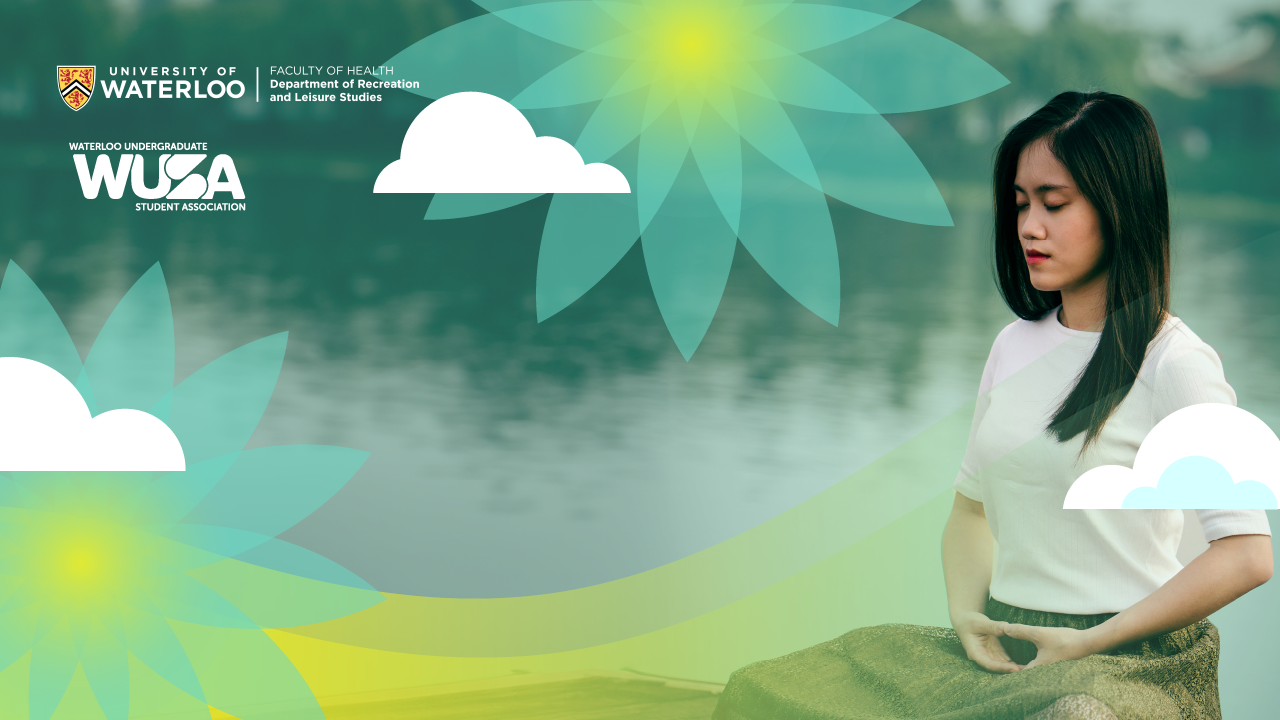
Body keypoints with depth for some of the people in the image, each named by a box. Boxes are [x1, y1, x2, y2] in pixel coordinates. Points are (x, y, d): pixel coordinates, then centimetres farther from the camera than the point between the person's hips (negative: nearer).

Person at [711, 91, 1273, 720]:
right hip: (1007, 650, 6)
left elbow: (1247, 555, -15)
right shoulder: (1015, 345, 13)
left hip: (1129, 663, -6)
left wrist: (1091, 644, -13)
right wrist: (968, 618, 2)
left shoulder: (1172, 361, -8)